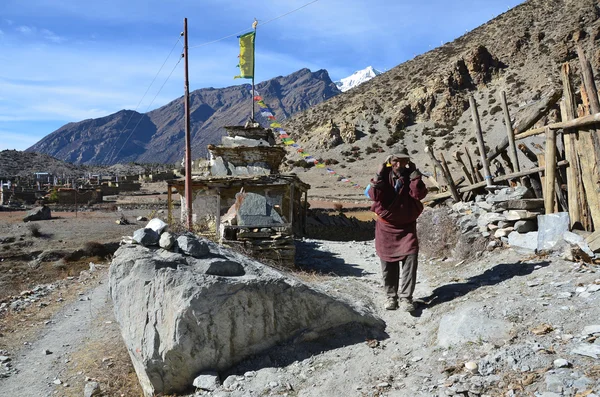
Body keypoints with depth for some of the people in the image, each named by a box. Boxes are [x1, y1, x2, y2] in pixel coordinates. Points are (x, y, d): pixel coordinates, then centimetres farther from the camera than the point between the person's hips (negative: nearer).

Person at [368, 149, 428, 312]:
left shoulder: (411, 176, -3)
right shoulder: (384, 176, -4)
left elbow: (419, 194, -19)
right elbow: (375, 195, -18)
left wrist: (414, 173, -21)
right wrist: (379, 175, -26)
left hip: (407, 226, 0)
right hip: (386, 226, 0)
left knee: (410, 258, -10)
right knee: (388, 262, 6)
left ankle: (405, 297, -2)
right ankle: (391, 296, 21)